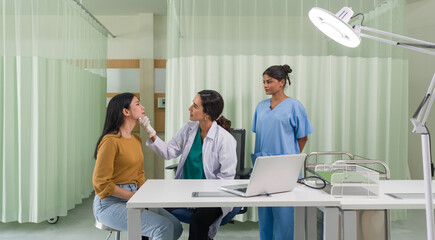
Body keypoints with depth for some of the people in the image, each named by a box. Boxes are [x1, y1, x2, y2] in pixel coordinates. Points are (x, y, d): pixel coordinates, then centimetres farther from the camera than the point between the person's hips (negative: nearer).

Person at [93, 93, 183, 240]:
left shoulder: (137, 140, 12)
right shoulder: (110, 141, -15)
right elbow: (101, 183, -16)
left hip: (132, 199, 8)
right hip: (110, 204, -8)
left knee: (176, 227, -5)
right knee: (163, 227, -22)